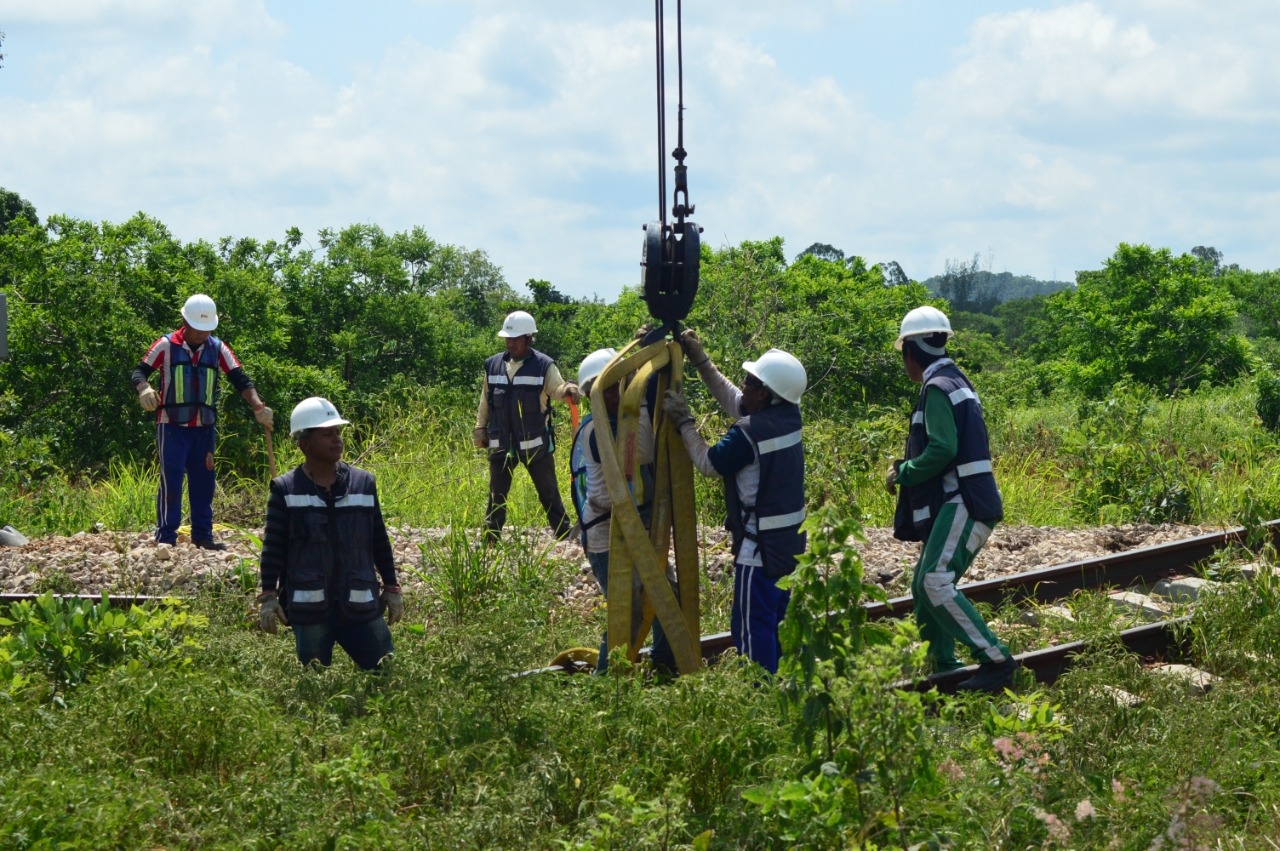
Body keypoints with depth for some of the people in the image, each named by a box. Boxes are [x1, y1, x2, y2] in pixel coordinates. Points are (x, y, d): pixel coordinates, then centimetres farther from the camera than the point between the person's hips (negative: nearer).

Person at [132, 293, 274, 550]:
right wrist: (144, 389, -30)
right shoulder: (166, 346, -4)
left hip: (204, 428, 4)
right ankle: (165, 536, -3)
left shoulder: (218, 349, 6)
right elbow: (140, 371, -6)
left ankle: (202, 535, 17)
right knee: (171, 480, -6)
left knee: (203, 481, 9)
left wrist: (258, 406, -13)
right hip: (172, 425, -4)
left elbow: (240, 379, 2)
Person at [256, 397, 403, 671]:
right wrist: (268, 595, -8)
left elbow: (380, 542, 12)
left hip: (359, 605, 2)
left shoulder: (363, 483, 7)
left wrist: (391, 588, 12)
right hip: (309, 607, -2)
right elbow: (273, 547, -1)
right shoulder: (286, 490, -1)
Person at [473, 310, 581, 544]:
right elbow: (485, 400, 12)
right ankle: (490, 539, 16)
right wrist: (480, 428, 9)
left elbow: (556, 389, -22)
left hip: (535, 443, -3)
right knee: (497, 494, 9)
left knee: (548, 492, 6)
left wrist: (568, 389, -44)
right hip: (501, 443, 3)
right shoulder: (493, 365, 4)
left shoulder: (544, 365, -8)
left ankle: (564, 535, 15)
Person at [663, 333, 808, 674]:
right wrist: (700, 360, 14)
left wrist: (683, 421, 0)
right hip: (792, 541, 9)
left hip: (761, 547, -9)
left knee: (752, 625, -1)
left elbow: (708, 463, -9)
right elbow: (733, 401, 14)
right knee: (777, 619, 18)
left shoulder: (748, 433, -23)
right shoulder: (789, 416, 1)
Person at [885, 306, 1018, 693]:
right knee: (924, 585, 13)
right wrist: (906, 467, 16)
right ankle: (940, 666, 18)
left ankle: (995, 660, -22)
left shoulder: (938, 387, -12)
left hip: (962, 504, -10)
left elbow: (942, 450, -22)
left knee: (937, 582, -19)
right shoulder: (955, 382, 21)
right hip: (956, 503, 10)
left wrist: (902, 473, -8)